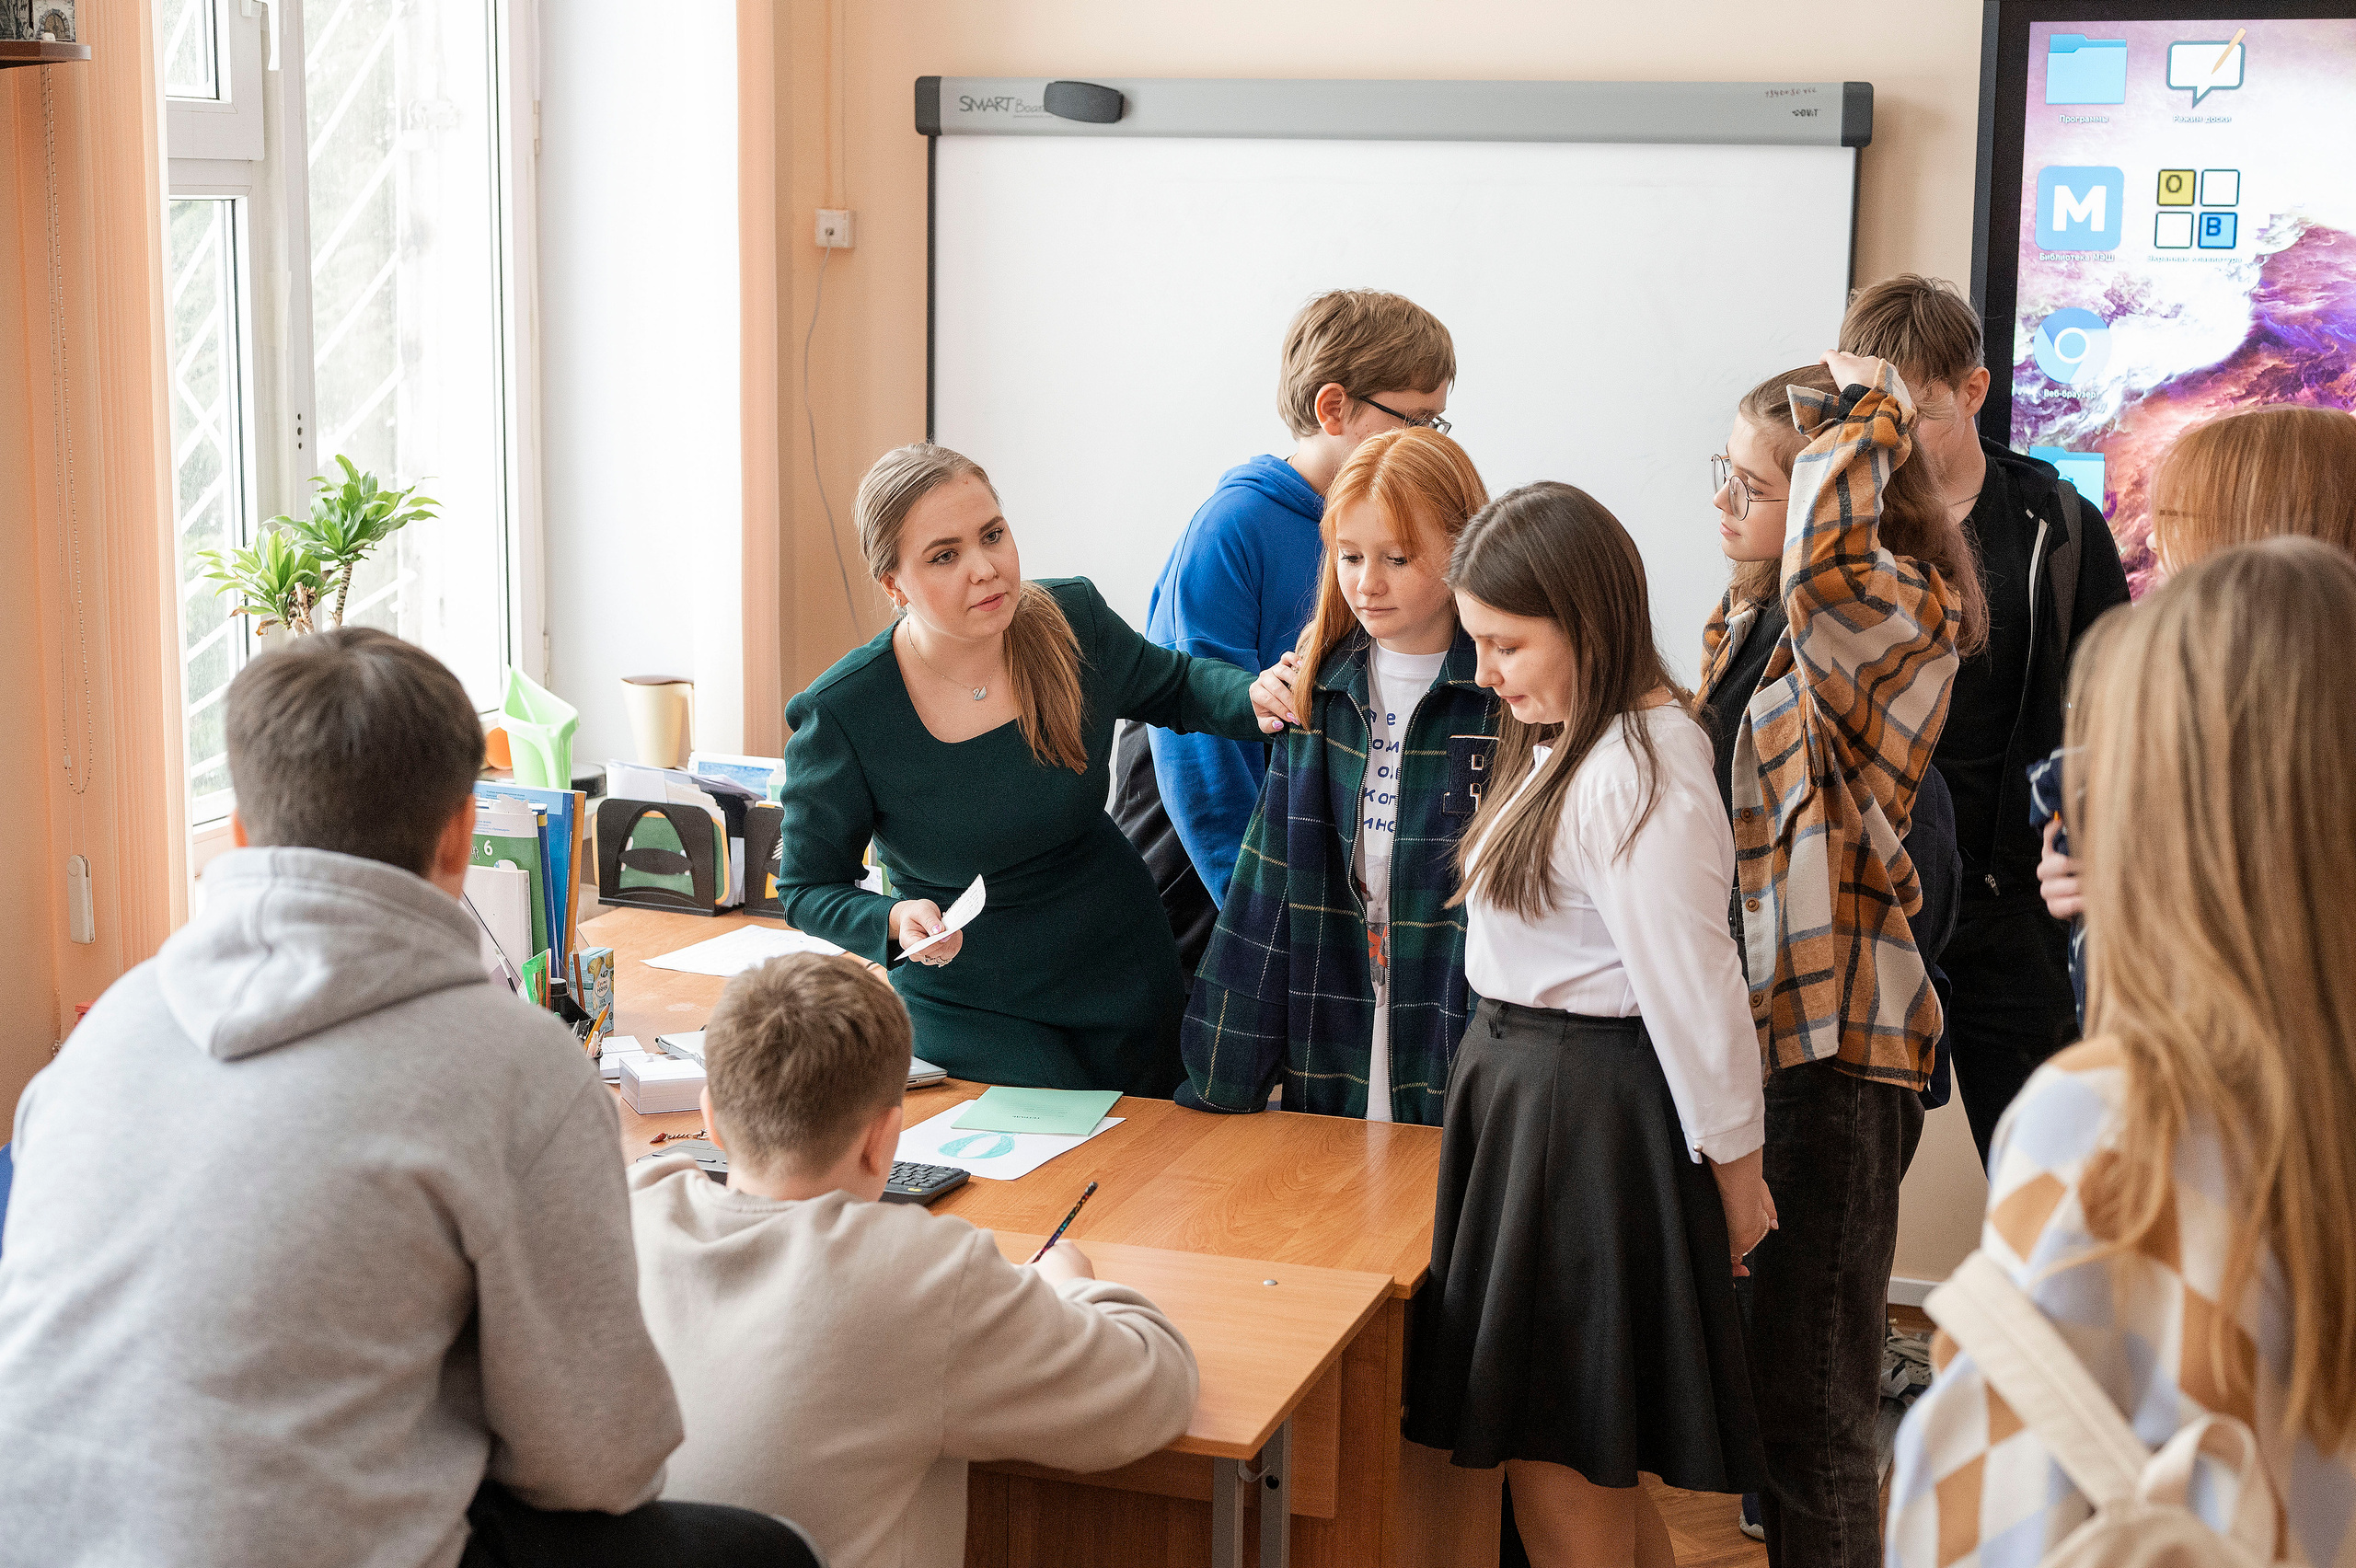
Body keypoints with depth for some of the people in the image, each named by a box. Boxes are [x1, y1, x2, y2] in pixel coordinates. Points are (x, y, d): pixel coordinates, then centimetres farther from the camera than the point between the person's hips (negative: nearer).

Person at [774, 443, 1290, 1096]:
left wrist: (1256, 699, -14)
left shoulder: (1074, 621, -14)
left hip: (1122, 972, 4)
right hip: (965, 1005, -3)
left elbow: (1175, 686, 7)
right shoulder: (840, 716, -23)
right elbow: (809, 887, -12)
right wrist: (896, 920, -32)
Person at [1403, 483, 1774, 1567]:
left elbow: (1695, 989, -20)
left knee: (1555, 1461, 1)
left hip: (1592, 1116, -10)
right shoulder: (1564, 744, 11)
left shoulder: (1638, 776, -22)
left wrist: (1734, 1177, -14)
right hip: (1522, 1086, 10)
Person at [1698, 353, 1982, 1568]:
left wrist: (1867, 410, -22)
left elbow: (1827, 562, -39)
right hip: (1742, 1023, 9)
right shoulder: (1743, 624, 13)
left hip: (1833, 1040, -9)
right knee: (1744, 1357, 18)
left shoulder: (1904, 616, -14)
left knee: (1807, 1391, -2)